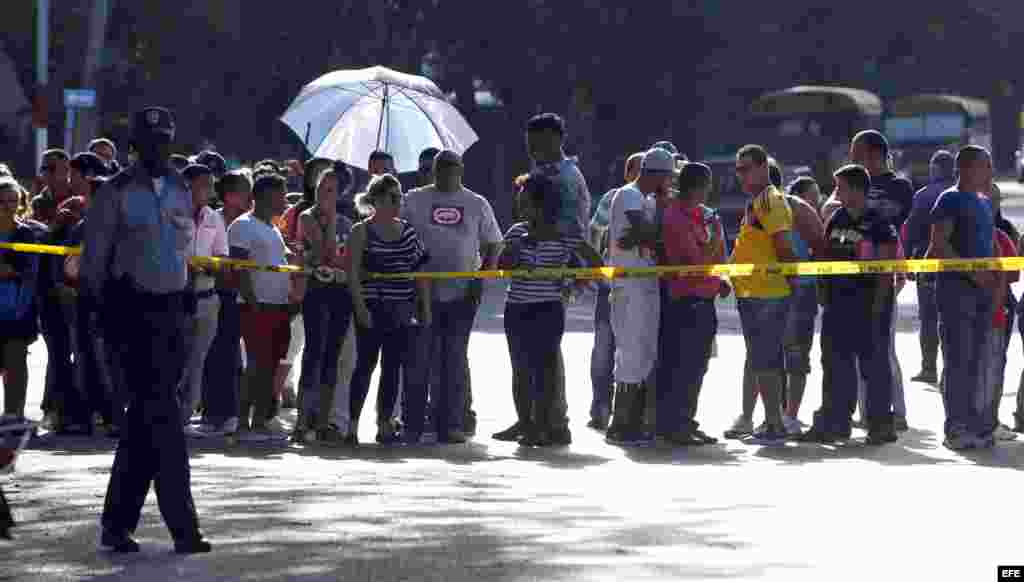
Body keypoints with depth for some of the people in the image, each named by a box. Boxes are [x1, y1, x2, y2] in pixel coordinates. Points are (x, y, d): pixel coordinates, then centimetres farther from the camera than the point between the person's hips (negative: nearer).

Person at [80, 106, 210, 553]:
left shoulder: (179, 191, 13)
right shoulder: (117, 192, -5)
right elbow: (93, 259, -4)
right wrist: (105, 311, -7)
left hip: (171, 308, 6)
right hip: (134, 309, -6)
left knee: (144, 418, 9)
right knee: (161, 416, -11)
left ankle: (117, 523, 16)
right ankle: (183, 528, -12)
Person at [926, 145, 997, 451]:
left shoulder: (984, 204, 20)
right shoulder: (950, 200, -5)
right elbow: (939, 243, -14)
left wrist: (996, 275, 7)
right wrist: (972, 271, -20)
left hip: (982, 289, 8)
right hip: (956, 286, -8)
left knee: (976, 362, 9)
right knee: (958, 360, -10)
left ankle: (972, 422, 14)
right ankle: (955, 428, -10)